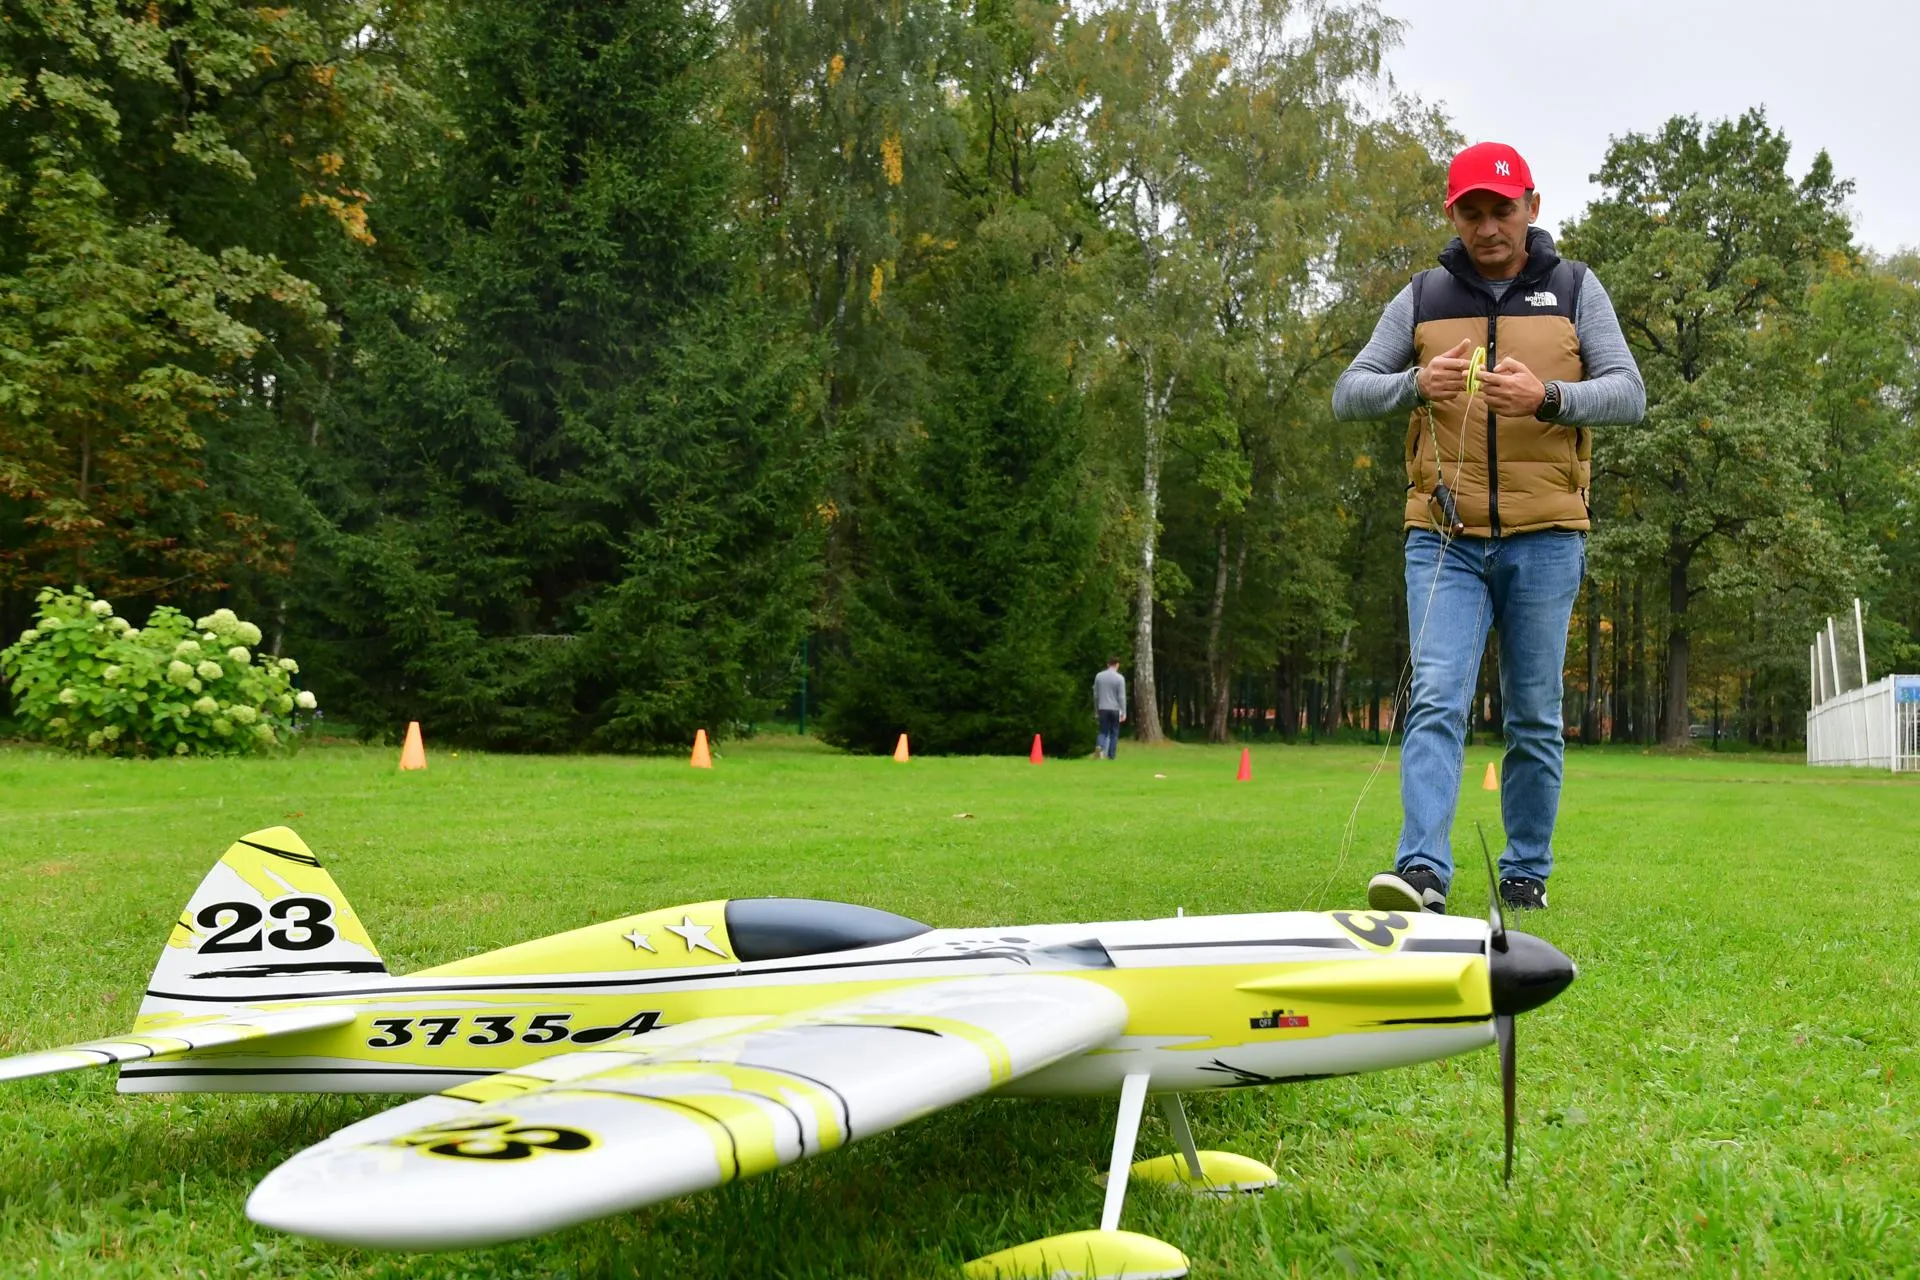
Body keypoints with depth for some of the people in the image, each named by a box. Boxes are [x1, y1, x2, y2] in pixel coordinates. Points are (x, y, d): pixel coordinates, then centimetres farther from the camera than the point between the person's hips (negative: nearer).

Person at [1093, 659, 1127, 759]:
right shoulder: (1119, 678, -8)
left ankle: (1099, 746, -20)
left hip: (1102, 709, 2)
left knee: (1104, 731, 8)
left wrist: (1096, 710, 17)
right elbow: (1122, 696, -9)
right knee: (1114, 733, 9)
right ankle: (1111, 756, 10)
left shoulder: (1099, 676, 3)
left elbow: (1095, 695, 9)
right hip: (1115, 709, -2)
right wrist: (1124, 712, -4)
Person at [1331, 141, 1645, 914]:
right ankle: (1422, 872, -17)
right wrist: (1417, 384, -19)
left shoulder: (1574, 290, 7)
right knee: (1436, 701, -11)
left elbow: (1628, 393, -3)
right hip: (1444, 537, 0)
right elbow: (1347, 394, 2)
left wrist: (1548, 396, -23)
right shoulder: (1422, 298, 8)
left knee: (1535, 717, 7)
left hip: (1544, 538, 0)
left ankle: (1527, 873, 19)